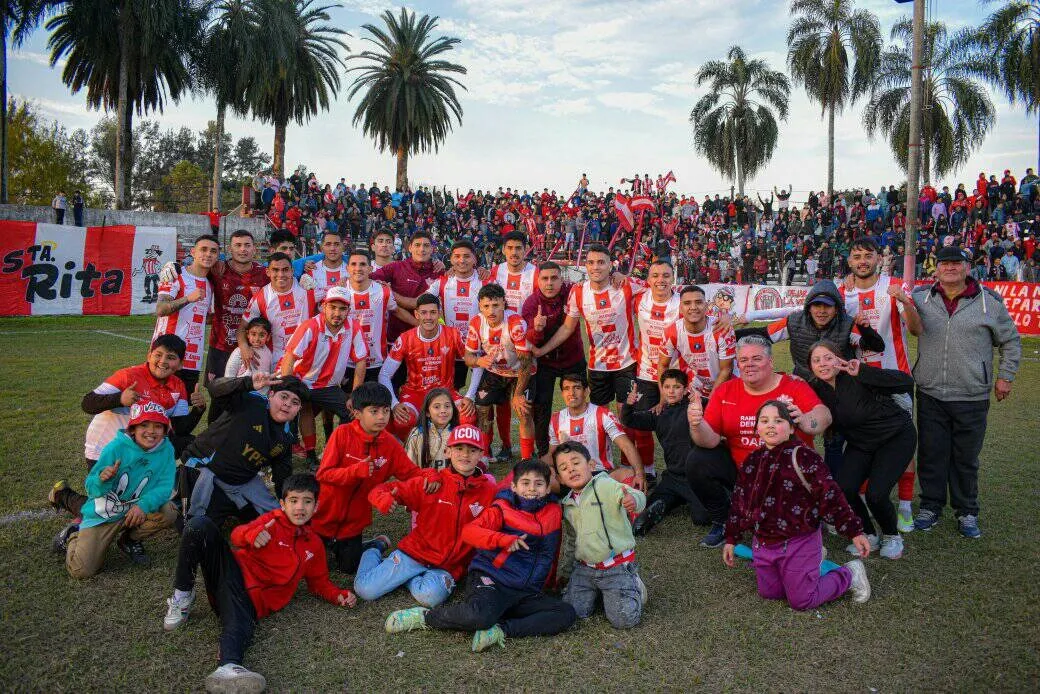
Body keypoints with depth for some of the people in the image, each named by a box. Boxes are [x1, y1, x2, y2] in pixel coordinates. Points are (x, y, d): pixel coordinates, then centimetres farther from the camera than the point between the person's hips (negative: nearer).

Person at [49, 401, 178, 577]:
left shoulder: (166, 450, -12)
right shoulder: (116, 447, -17)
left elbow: (165, 486, -14)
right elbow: (91, 487, -12)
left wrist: (144, 505, -31)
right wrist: (102, 479, -35)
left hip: (135, 511, 3)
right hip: (101, 515, -2)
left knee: (168, 513, -25)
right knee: (81, 570, -11)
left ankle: (129, 539, 6)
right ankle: (74, 534, 23)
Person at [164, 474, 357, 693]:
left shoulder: (314, 545, 17)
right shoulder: (273, 521, 5)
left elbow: (319, 582, 26)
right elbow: (237, 535, -11)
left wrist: (339, 595, 3)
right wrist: (252, 534, -37)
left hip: (254, 599, 0)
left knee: (240, 626, -37)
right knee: (200, 525, -23)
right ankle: (183, 594, -8)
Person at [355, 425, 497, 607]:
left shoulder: (489, 492, -3)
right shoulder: (431, 483, -4)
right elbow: (388, 490, -3)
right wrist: (383, 499, -27)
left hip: (449, 567, 0)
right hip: (415, 552, 0)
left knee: (431, 596, -31)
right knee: (365, 590, -5)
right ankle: (374, 551, 27)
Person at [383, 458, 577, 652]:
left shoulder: (553, 512, 10)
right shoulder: (502, 508, -2)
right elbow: (469, 531, -16)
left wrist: (543, 584, 21)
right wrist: (503, 539, -29)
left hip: (525, 593, 5)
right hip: (491, 581, -5)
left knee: (567, 613, -16)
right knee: (479, 615, -35)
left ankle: (502, 631, -25)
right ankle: (424, 616, -8)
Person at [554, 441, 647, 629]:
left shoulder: (605, 485, -13)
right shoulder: (569, 505, 9)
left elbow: (635, 495, -31)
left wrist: (634, 500, -55)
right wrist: (564, 572, 28)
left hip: (616, 566, -6)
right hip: (584, 568, 6)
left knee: (624, 620, -14)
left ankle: (634, 587, 18)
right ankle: (599, 591, 22)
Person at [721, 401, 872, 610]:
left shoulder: (803, 457, -15)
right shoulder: (751, 462, 3)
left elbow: (830, 496, -13)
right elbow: (739, 503, 11)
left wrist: (854, 532, -13)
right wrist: (731, 539, 15)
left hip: (798, 543, -6)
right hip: (763, 544, 6)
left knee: (801, 601, -1)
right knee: (769, 593, 15)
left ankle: (850, 574, 22)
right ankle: (813, 561, 33)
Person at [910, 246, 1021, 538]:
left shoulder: (989, 301, 0)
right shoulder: (920, 297, 2)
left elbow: (1010, 341, 10)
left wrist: (1005, 376, 8)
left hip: (972, 396, -1)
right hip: (930, 394, 1)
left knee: (966, 458, 9)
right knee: (931, 454, 8)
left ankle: (967, 512, 25)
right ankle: (930, 507, 23)